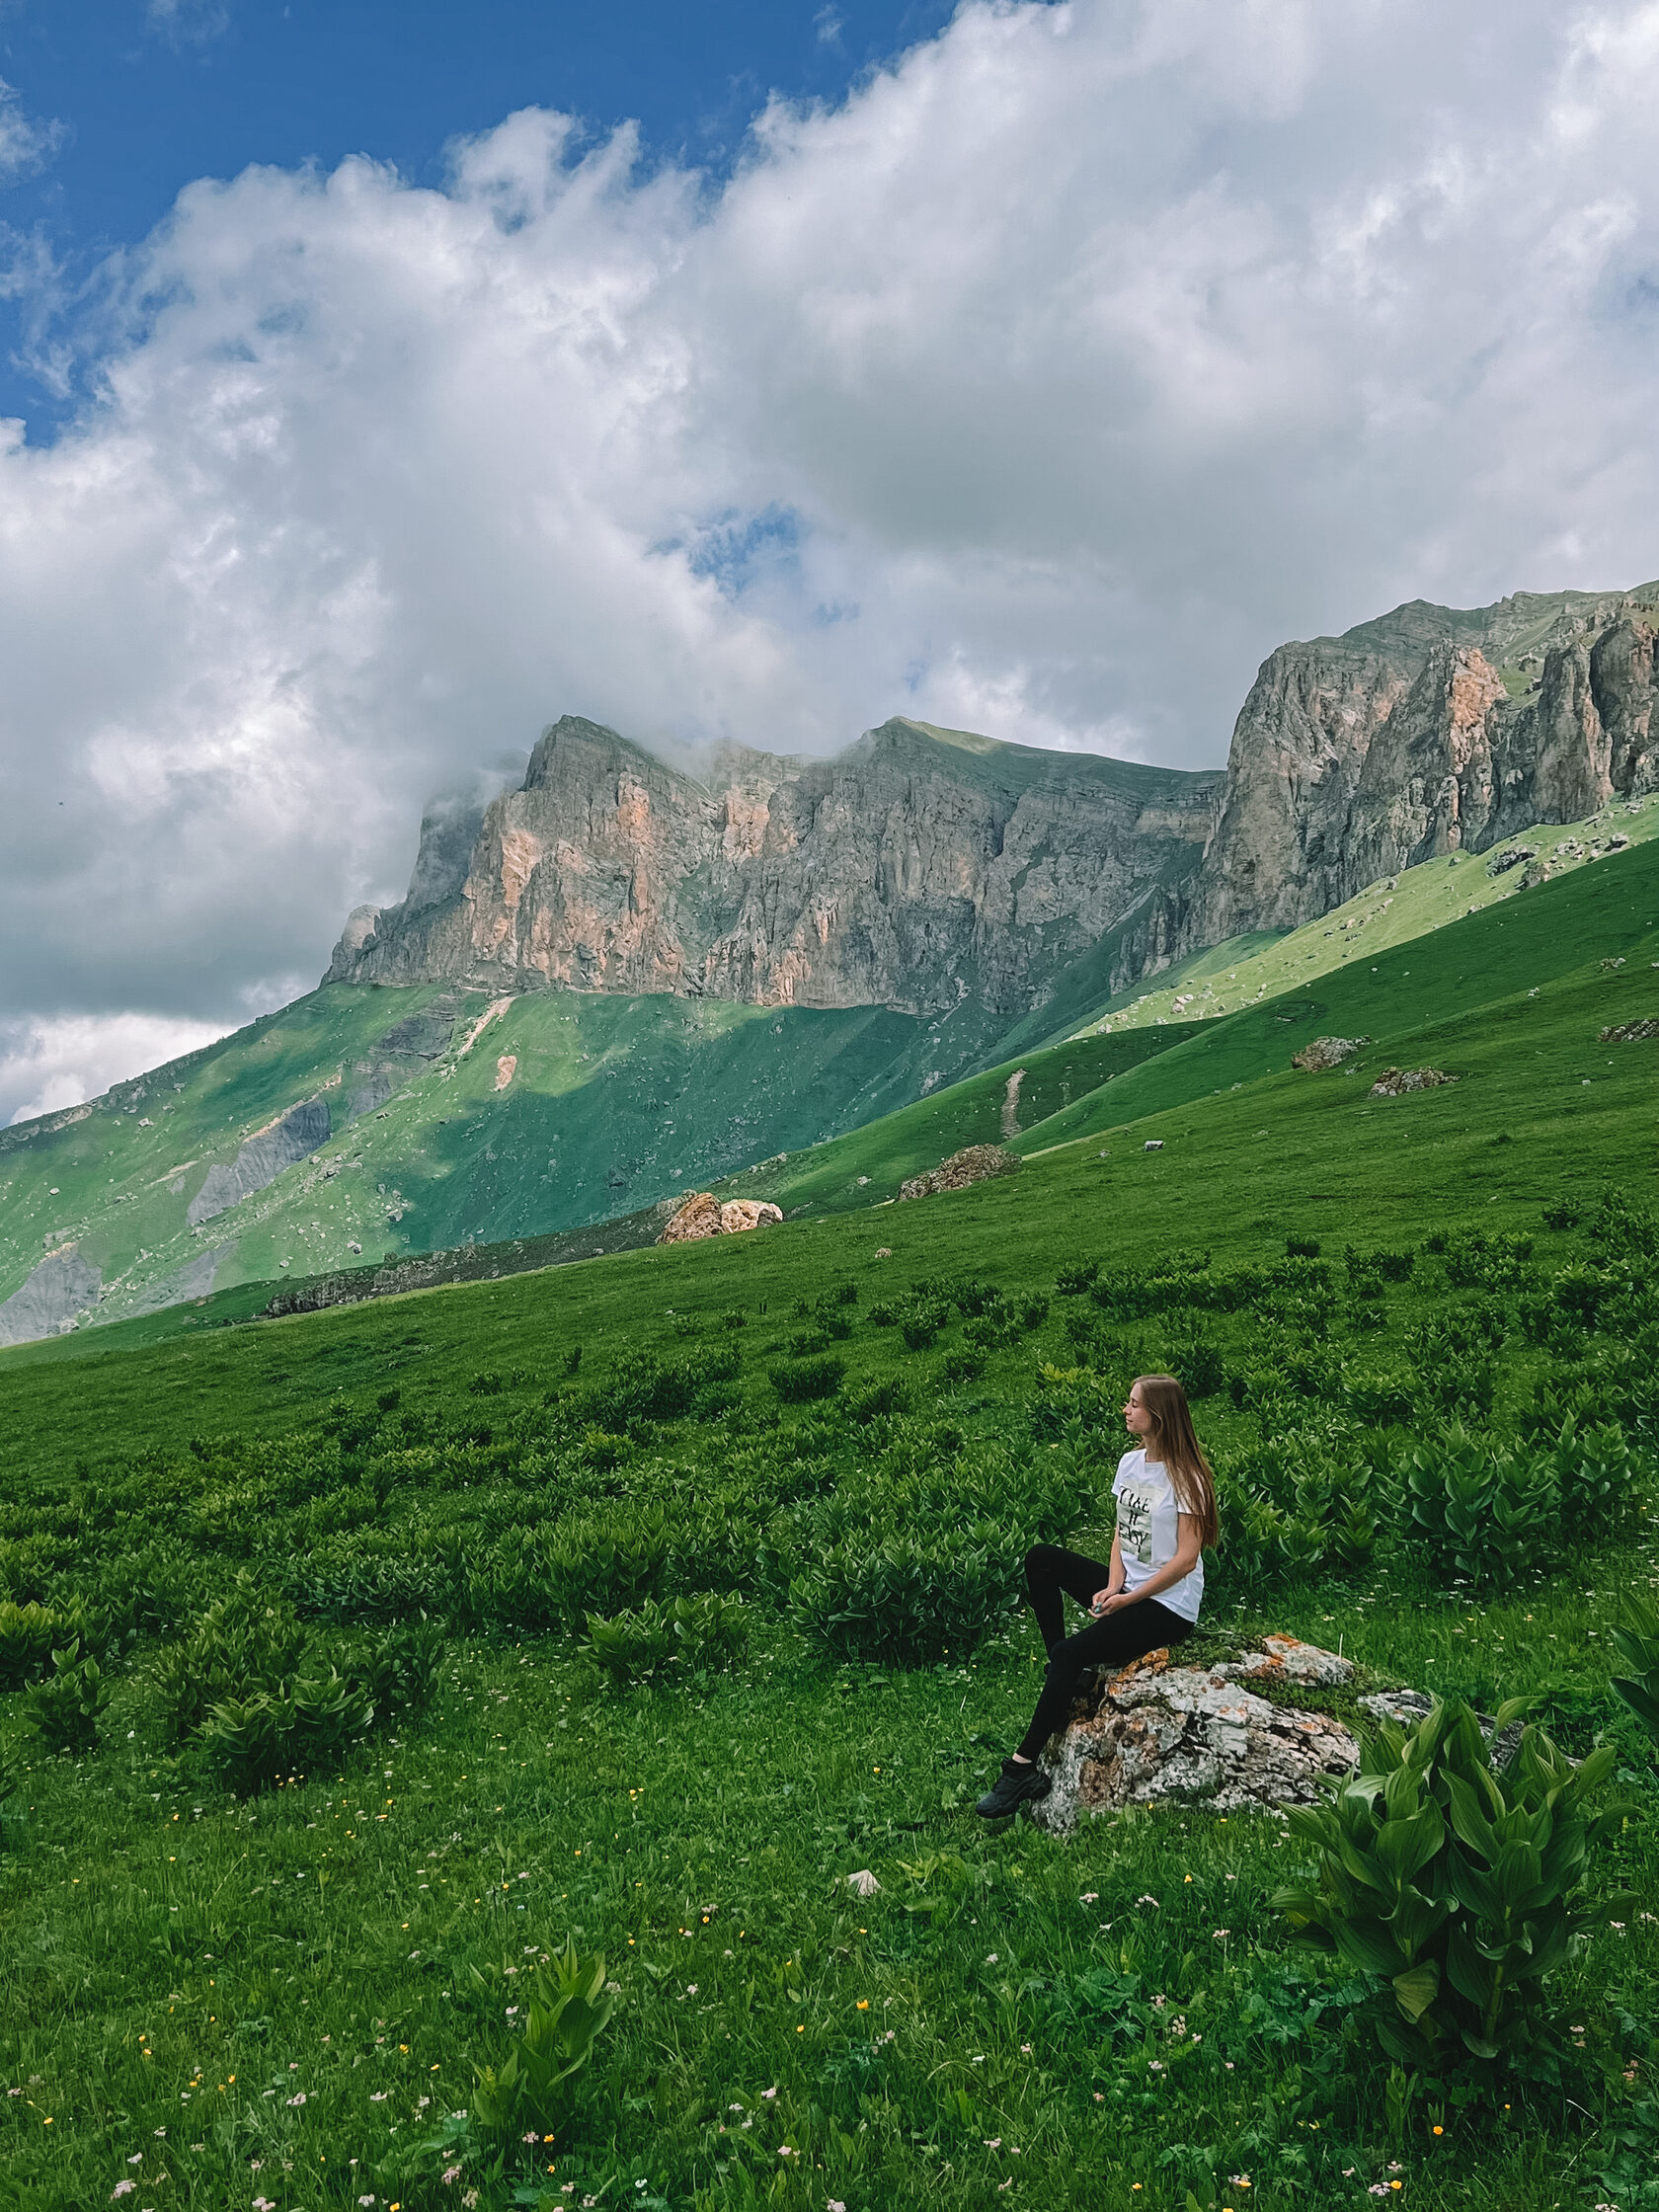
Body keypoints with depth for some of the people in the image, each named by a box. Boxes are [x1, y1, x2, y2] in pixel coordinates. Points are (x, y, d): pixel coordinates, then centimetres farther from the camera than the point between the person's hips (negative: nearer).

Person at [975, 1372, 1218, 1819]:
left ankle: (1024, 1768, -22)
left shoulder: (1184, 1476, -14)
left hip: (1168, 1606, -8)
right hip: (1127, 1588, 8)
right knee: (1041, 1558, -8)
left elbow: (1186, 1559, -16)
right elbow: (1122, 1534, 10)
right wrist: (1113, 1585, -7)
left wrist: (1128, 1600, -17)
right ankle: (1061, 1670, -6)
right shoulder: (1130, 1462, 8)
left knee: (1072, 1651, -24)